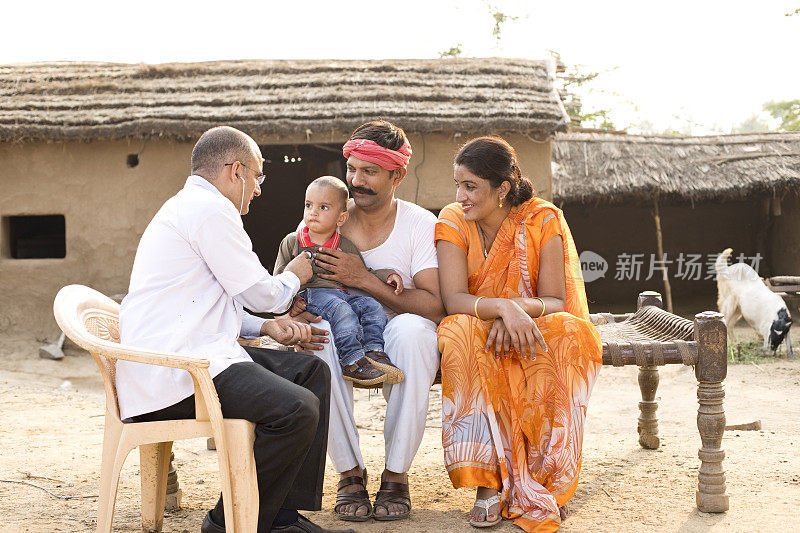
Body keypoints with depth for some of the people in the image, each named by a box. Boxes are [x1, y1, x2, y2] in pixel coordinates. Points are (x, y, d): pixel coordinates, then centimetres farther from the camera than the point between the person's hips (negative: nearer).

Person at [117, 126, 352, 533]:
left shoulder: (187, 206, 25)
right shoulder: (210, 209, -10)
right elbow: (261, 294, -7)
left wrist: (265, 327, 12)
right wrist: (293, 276, 16)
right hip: (172, 373, -11)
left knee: (312, 371, 10)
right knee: (298, 409, -24)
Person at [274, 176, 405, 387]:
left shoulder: (346, 247, 18)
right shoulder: (292, 242, 13)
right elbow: (279, 278, 12)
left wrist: (388, 275, 3)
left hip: (342, 294, 4)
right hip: (310, 294, -4)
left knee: (372, 306, -19)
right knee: (341, 310, -33)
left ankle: (374, 351, -27)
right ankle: (353, 360, -40)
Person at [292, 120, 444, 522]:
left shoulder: (420, 225, -6)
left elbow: (435, 307, -16)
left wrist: (364, 279, -24)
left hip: (397, 351, -1)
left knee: (412, 329, -36)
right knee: (320, 333, -33)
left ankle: (396, 475, -21)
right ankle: (350, 472, -18)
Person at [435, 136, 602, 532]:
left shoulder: (543, 220, -9)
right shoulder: (453, 221, -7)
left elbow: (556, 301, -11)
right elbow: (453, 299, -18)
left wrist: (521, 309, -32)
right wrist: (503, 307, -36)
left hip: (534, 332, 0)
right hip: (477, 335, 0)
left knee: (570, 333, -33)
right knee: (459, 332, -35)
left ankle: (548, 483, -22)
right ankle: (489, 481, -33)